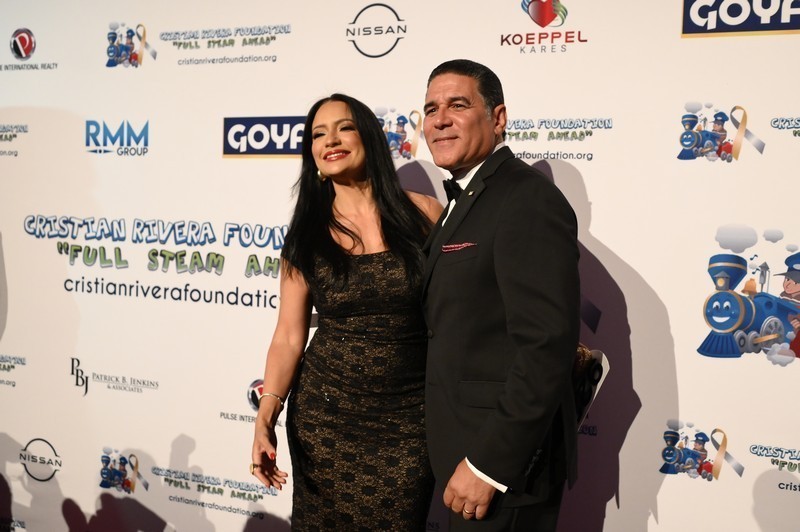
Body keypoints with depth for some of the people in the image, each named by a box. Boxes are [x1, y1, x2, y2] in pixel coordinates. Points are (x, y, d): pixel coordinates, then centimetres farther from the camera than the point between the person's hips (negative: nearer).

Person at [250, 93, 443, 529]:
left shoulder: (423, 214, -5)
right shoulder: (306, 233, 1)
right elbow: (288, 337, 0)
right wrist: (265, 417, -12)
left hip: (407, 418, -1)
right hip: (324, 414, 2)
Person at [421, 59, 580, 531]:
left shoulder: (528, 200, -19)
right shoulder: (470, 200, 12)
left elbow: (547, 348, -25)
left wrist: (489, 464, -23)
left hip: (504, 459, -9)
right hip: (470, 448, 9)